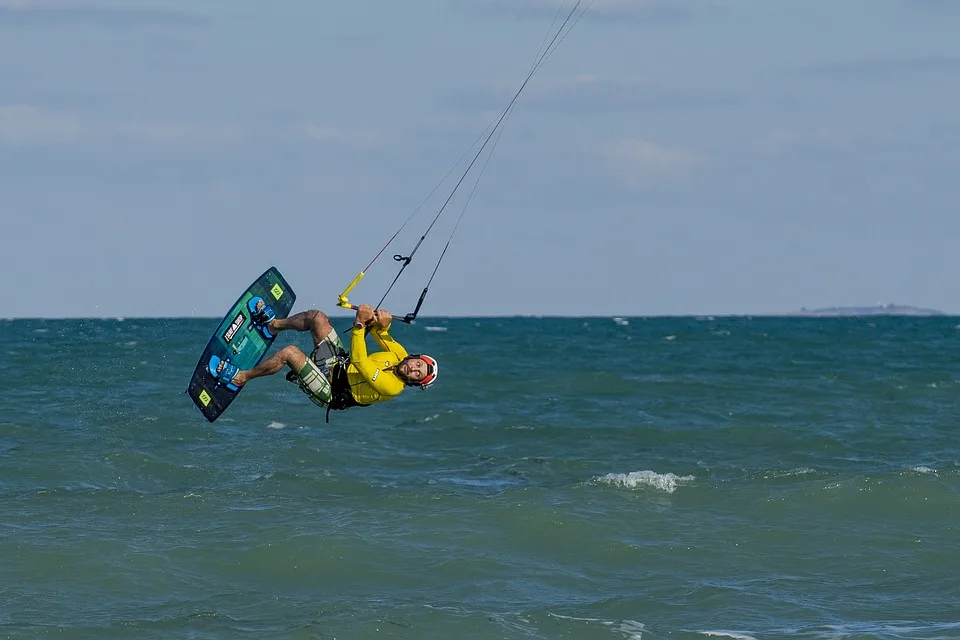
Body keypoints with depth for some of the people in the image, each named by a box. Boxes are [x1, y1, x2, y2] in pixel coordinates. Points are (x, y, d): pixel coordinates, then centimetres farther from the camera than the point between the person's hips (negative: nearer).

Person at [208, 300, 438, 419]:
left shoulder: (391, 387, -30)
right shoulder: (400, 355, -7)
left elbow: (359, 361, -36)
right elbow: (382, 335, 4)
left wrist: (360, 323, -39)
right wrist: (381, 324, -22)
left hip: (329, 389, -8)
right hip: (338, 361, 8)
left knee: (290, 352, -25)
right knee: (318, 317, 2)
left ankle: (240, 377, -2)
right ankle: (273, 325, 26)